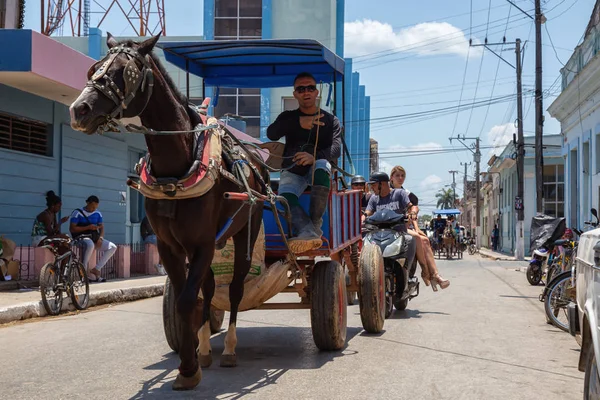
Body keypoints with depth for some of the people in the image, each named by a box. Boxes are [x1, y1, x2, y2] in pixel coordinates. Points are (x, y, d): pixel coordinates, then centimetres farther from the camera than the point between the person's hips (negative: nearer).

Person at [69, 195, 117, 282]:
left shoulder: (97, 214, 13)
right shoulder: (78, 213, -5)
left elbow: (101, 227, 13)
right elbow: (72, 228, -12)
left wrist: (100, 238, -8)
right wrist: (88, 227, -19)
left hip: (94, 238, 7)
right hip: (81, 238, -7)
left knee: (113, 247, -11)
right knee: (90, 244, -41)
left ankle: (96, 269, -10)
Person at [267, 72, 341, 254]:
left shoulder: (330, 120, 9)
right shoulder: (288, 117, 12)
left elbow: (336, 149, -8)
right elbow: (271, 134, -11)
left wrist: (314, 156, -31)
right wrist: (299, 123, -29)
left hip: (318, 165, -1)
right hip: (292, 170, 1)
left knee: (321, 167, -38)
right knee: (286, 197, -32)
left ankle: (315, 224, -37)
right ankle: (310, 233, -52)